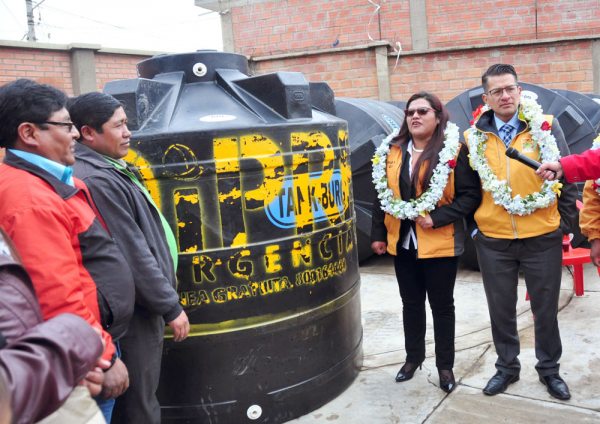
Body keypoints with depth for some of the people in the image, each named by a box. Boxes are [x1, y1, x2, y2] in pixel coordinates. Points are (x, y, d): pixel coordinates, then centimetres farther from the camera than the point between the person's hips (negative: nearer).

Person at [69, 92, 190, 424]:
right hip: (133, 308, -10)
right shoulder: (97, 180, -22)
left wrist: (164, 300, 20)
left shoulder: (106, 170, 10)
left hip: (138, 302, 10)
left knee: (140, 394, 21)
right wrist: (170, 306, -15)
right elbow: (133, 255, -22)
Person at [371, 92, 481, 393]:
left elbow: (470, 195, -13)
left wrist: (437, 218, -21)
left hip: (439, 243, -4)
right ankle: (413, 357, 36)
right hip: (402, 242, 5)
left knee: (441, 305, 9)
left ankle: (445, 365, 26)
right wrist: (378, 234, 7)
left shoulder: (454, 151, -10)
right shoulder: (392, 151, 5)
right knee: (411, 303, 18)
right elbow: (382, 194, 9)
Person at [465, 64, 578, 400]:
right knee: (501, 308, 13)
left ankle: (549, 369, 32)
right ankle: (507, 367, 32)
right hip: (493, 239, 1)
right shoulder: (474, 137, 2)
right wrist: (474, 225, 7)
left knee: (546, 308, 12)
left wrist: (565, 224, 2)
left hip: (542, 237, -1)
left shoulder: (546, 127, -2)